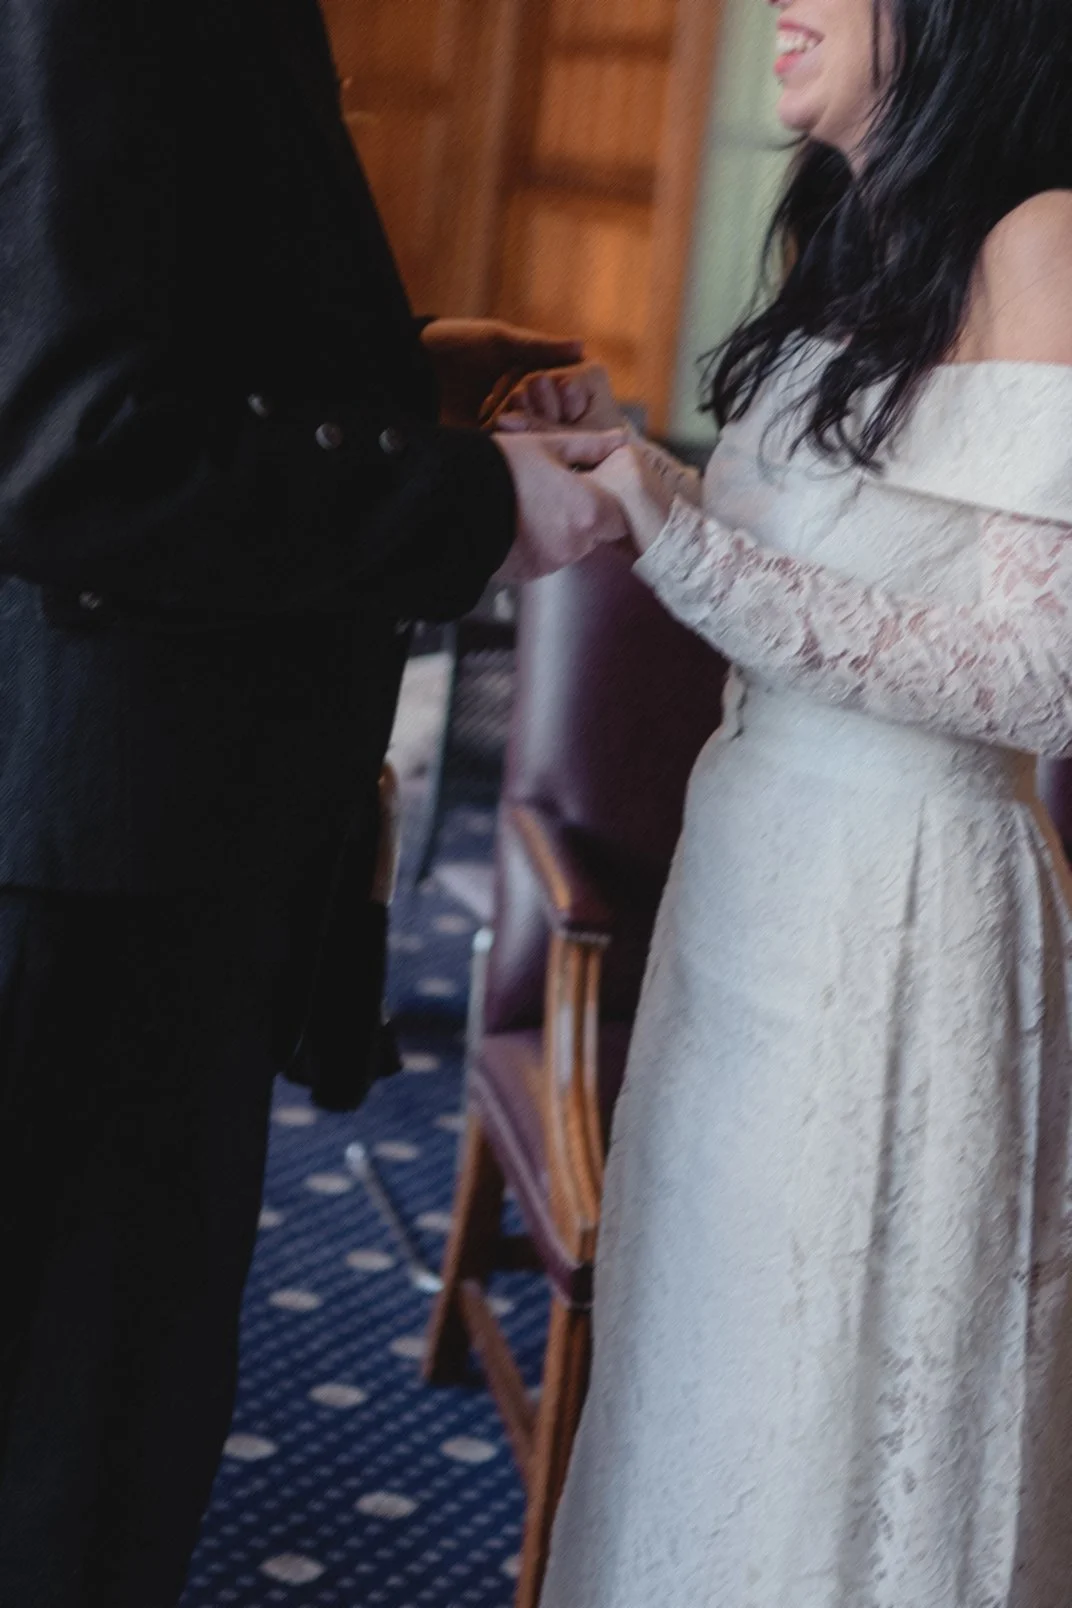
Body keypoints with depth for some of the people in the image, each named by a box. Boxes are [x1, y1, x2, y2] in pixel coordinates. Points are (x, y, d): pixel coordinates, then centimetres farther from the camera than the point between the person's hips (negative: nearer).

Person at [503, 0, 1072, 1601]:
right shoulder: (850, 251, 13)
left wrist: (684, 543, -22)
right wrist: (628, 461, 6)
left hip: (896, 909, -8)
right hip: (762, 867, 8)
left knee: (837, 1382, 5)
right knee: (717, 1359, 17)